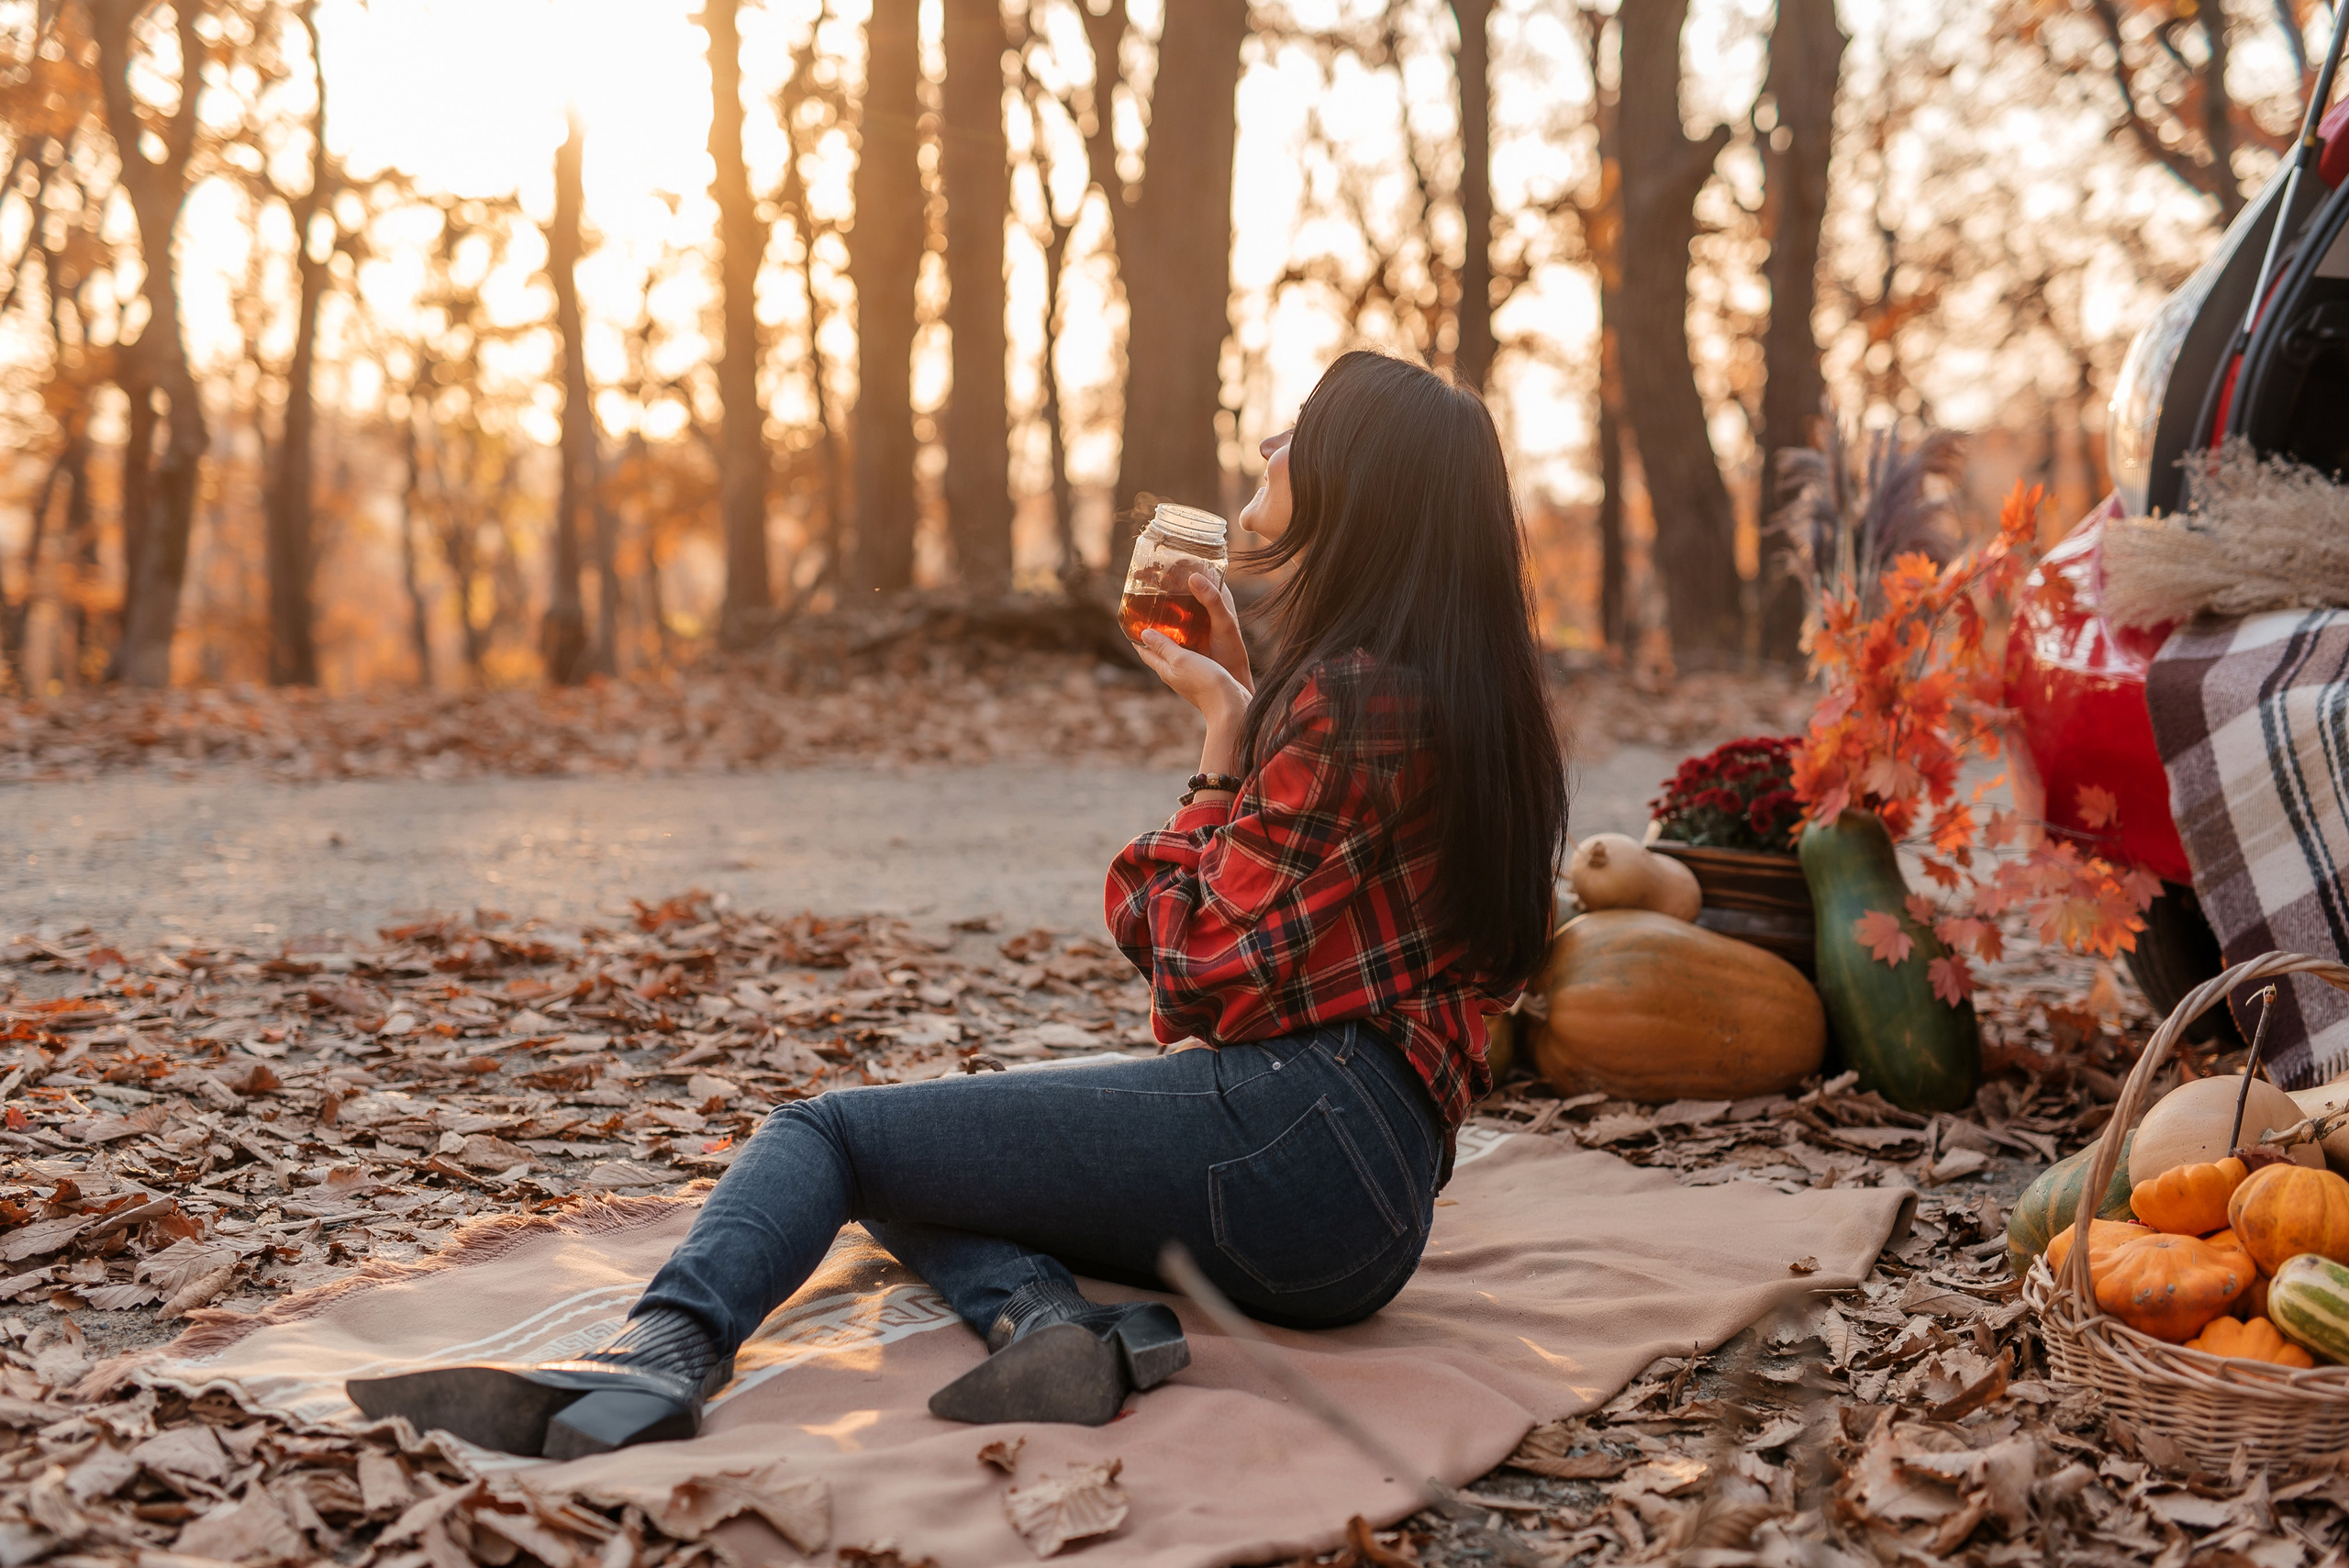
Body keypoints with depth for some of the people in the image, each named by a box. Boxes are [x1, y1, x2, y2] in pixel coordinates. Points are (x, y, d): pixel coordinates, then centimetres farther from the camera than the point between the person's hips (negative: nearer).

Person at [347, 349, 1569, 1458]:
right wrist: (1239, 701, 20)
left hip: (1299, 1127, -10)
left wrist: (1221, 735, -1)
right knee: (901, 1180, 16)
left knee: (827, 1132, -11)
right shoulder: (1448, 686, 20)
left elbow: (1206, 966, -10)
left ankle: (662, 1355, -37)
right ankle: (1061, 1325, -13)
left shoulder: (1351, 693, -12)